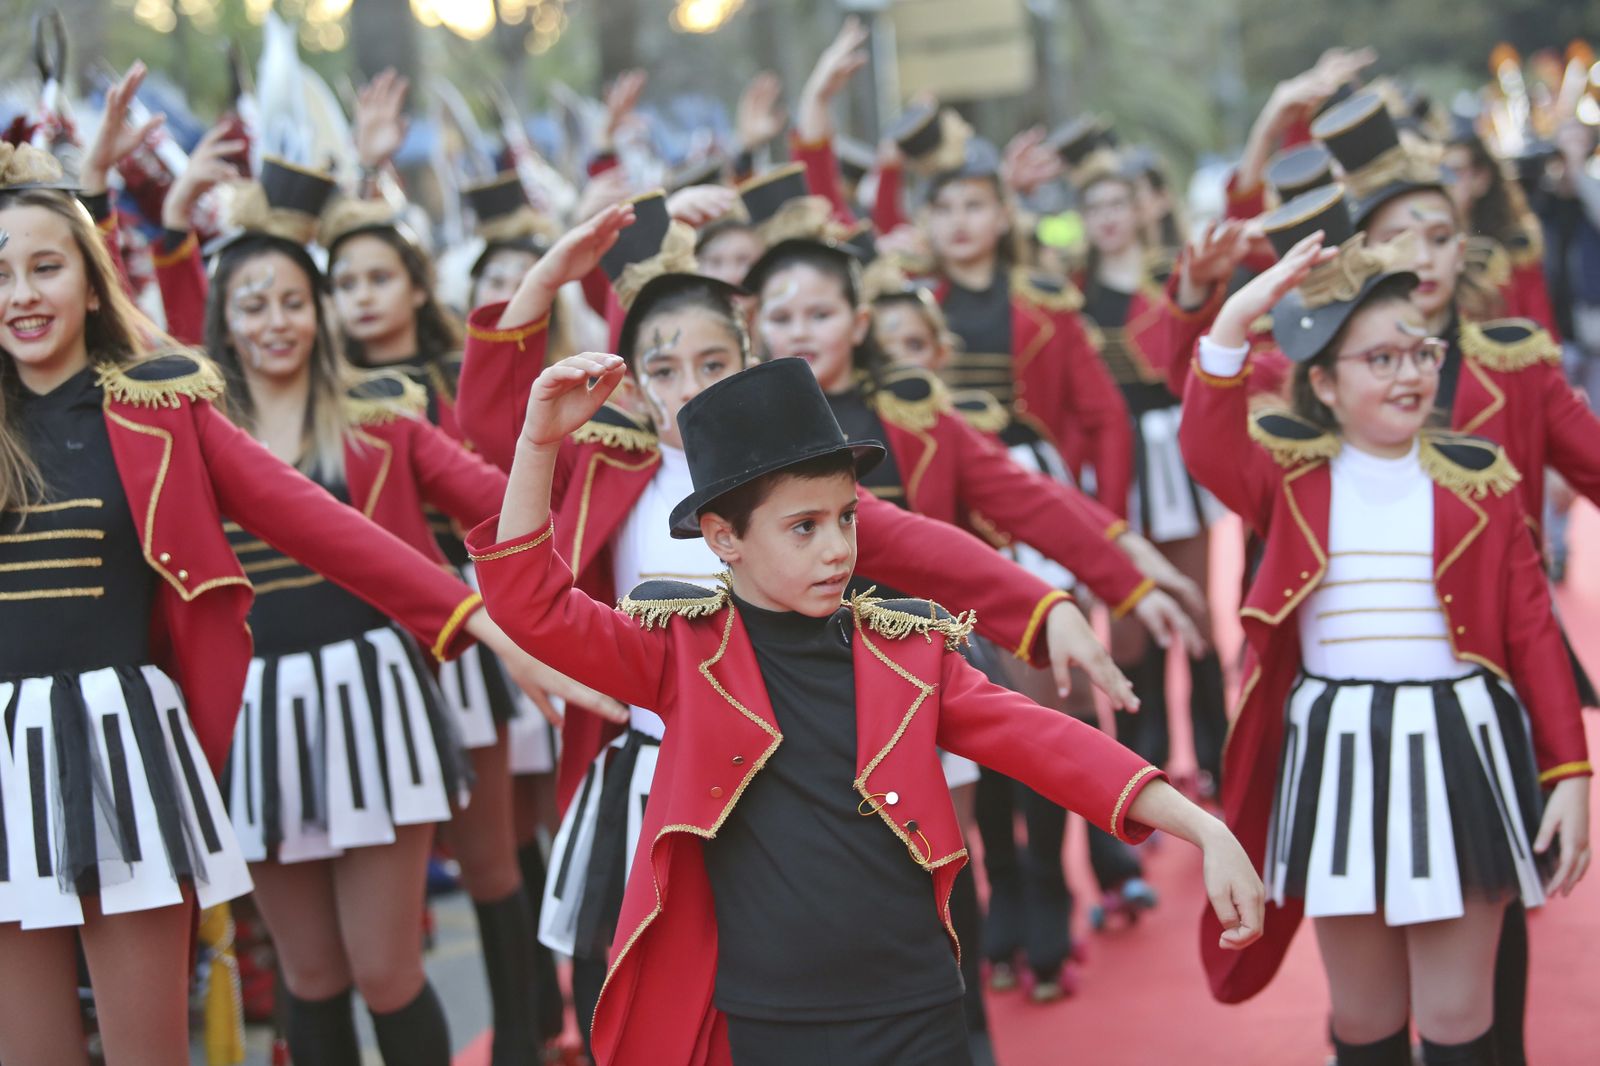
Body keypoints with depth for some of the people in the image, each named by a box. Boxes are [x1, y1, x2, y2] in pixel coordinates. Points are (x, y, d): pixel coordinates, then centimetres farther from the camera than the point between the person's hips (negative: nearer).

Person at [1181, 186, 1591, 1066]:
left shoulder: (1478, 477, 2)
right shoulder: (1291, 474, 3)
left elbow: (1532, 630, 1)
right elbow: (1207, 446, -20)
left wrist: (1568, 772, -4)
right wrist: (1235, 320, -28)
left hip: (1459, 753, -1)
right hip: (1335, 757, 1)